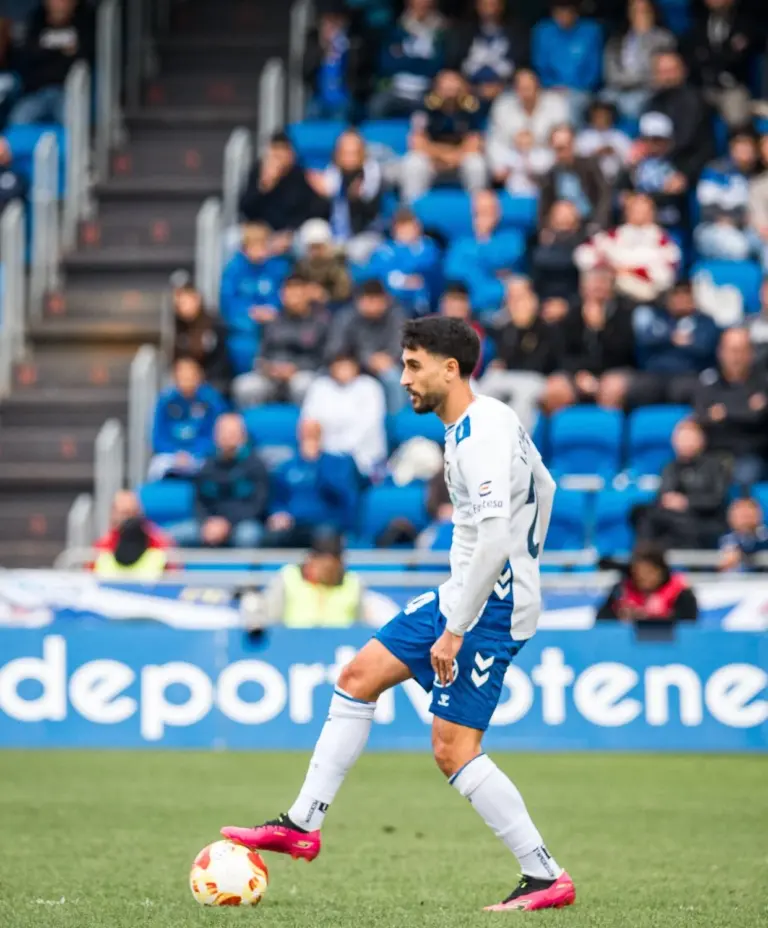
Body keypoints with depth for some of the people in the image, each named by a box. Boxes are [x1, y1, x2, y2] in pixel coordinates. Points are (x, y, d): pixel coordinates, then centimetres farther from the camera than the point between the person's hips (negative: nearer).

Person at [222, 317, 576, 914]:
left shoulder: (481, 435, -20)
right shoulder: (488, 423, 11)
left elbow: (495, 538, -29)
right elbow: (543, 487, 26)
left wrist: (455, 629, -27)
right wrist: (524, 572, 27)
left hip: (489, 606, -11)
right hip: (461, 596, 11)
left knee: (453, 748, -11)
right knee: (359, 676, 11)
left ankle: (546, 877, -6)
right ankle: (303, 825, 15)